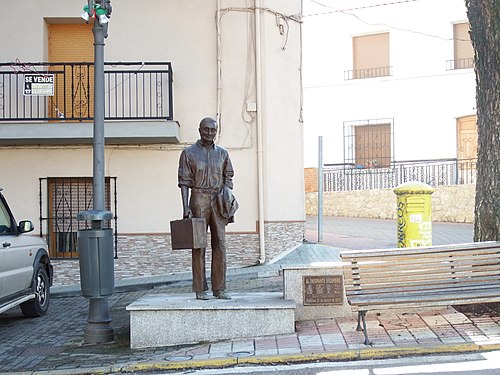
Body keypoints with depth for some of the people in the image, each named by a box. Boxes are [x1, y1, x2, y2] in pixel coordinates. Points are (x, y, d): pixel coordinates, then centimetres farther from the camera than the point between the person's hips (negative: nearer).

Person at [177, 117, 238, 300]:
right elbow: (184, 182, -3)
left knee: (220, 244, 0)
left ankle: (219, 288, 5)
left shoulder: (222, 153, 11)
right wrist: (185, 207, -12)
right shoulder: (188, 153, 1)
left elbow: (228, 178, 14)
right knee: (198, 245, 0)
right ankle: (200, 289, 4)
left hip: (218, 201, 3)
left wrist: (228, 201, 3)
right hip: (198, 199, -3)